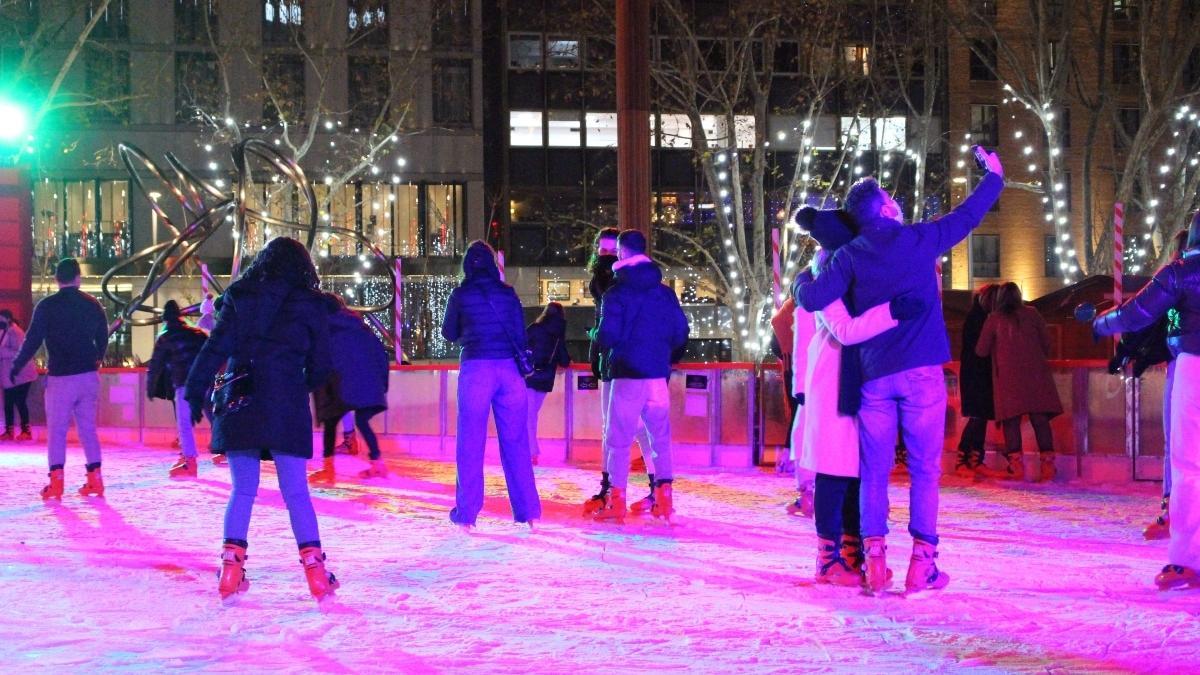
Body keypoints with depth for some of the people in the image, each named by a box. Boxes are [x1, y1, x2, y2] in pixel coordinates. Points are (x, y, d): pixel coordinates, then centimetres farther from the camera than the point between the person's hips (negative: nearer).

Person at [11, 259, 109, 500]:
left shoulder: (47, 306, -5)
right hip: (89, 375, 3)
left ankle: (56, 481, -7)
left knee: (56, 431, 1)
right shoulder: (93, 305, 6)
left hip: (60, 376, -3)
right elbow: (103, 339, 14)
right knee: (88, 429, 9)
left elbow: (33, 340, -6)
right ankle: (95, 478, 4)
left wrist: (16, 367, 6)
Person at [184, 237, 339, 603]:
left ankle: (232, 564, 0)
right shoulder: (310, 304, 5)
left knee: (242, 490, 9)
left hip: (239, 403, 2)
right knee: (296, 491, 2)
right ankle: (313, 565, -3)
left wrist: (196, 391, 0)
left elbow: (216, 347, -1)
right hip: (286, 405, -2)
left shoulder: (239, 296, 8)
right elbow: (321, 365, 8)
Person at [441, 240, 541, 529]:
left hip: (475, 368, -2)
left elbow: (449, 333, 12)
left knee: (470, 443, 4)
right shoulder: (508, 293, 7)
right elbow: (520, 334, 10)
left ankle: (466, 513, 4)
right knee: (515, 441, 8)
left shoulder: (460, 294, 1)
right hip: (509, 368, 2)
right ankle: (528, 510, 9)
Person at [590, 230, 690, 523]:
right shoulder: (665, 292, 8)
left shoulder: (617, 293, -7)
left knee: (619, 438, 2)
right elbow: (681, 332, 7)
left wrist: (595, 334, 9)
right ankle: (664, 497, 5)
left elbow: (606, 336, -13)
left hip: (626, 374, -4)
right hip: (658, 374, 4)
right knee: (660, 436, 10)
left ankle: (617, 500, -2)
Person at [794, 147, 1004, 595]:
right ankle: (922, 564, -1)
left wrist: (801, 282, 16)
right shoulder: (920, 239, 3)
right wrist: (994, 176, 34)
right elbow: (969, 214, 16)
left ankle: (875, 560, -1)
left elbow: (813, 300, -8)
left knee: (874, 470, 8)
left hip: (874, 374, 2)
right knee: (924, 469, 3)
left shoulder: (850, 256, 3)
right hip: (921, 372, -1)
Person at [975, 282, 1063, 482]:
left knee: (1011, 420, 0)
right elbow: (1046, 343, 9)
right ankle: (1047, 463, -4)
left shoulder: (994, 319, 3)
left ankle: (1015, 464, -8)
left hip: (1008, 374, -1)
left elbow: (981, 350, 5)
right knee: (1040, 419, 1)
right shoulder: (1032, 314, 7)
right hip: (1035, 372, 2)